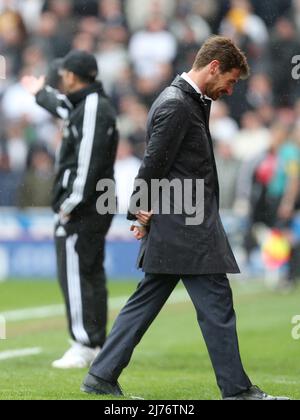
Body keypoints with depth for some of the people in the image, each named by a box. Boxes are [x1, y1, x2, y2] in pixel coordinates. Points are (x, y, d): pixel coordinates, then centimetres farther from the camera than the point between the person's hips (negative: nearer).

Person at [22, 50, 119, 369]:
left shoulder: (93, 108, -16)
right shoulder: (89, 104, 15)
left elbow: (88, 160, -23)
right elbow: (66, 108, 41)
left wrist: (71, 202, -23)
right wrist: (42, 93, 57)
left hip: (81, 207, -10)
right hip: (98, 204, 10)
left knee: (75, 275, -9)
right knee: (91, 273, 13)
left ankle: (84, 345, -10)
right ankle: (97, 345, 17)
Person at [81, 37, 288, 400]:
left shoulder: (189, 102, 17)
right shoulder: (176, 105, -16)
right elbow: (153, 165, -17)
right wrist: (142, 211, -9)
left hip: (176, 231, 10)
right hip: (186, 231, -10)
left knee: (146, 302, 12)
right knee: (216, 303, -5)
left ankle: (102, 376, 14)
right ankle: (236, 389, 1)